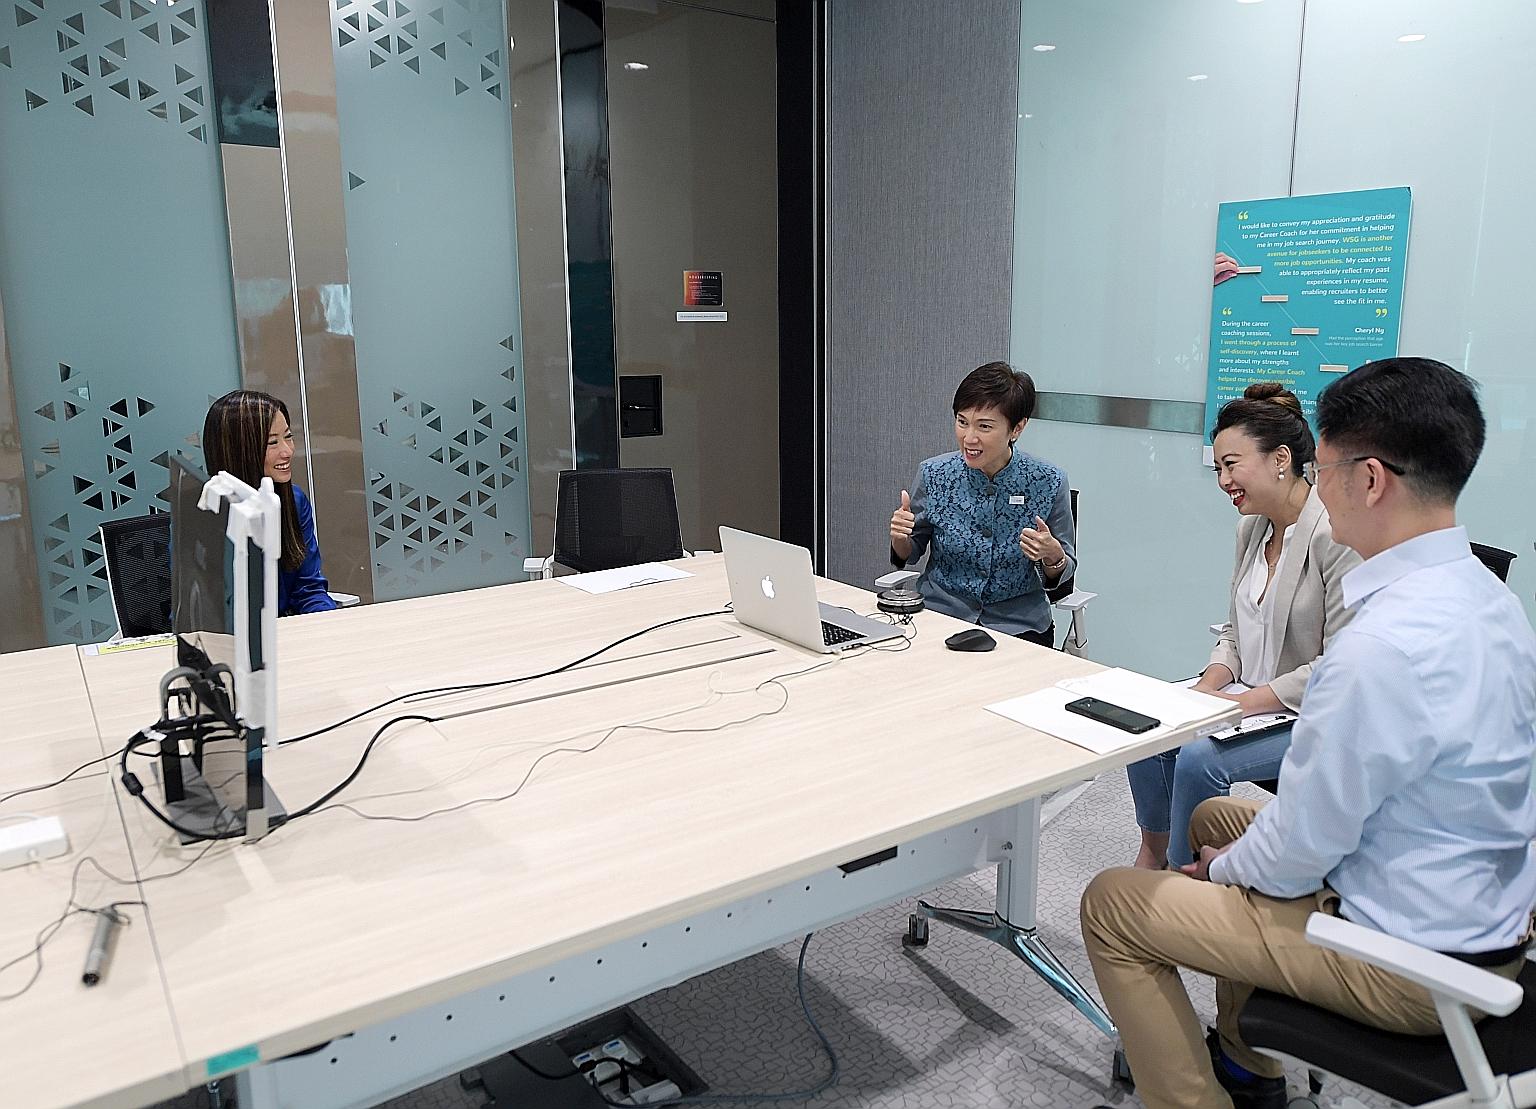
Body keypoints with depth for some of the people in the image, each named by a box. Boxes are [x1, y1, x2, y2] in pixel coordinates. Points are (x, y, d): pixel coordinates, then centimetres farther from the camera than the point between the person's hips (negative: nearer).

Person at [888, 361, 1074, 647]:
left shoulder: (1048, 482, -9)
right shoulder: (933, 475, -6)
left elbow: (1061, 574, 2)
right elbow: (909, 554, 9)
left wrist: (1054, 555, -20)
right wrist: (900, 536, -13)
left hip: (1019, 626, 0)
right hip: (939, 615, 0)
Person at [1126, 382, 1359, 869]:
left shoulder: (1336, 536, -20)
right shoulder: (1252, 527, 6)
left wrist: (1243, 702, -22)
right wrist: (1207, 688, -5)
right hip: (1254, 701, 8)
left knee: (1200, 757, -25)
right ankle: (1153, 856, 6)